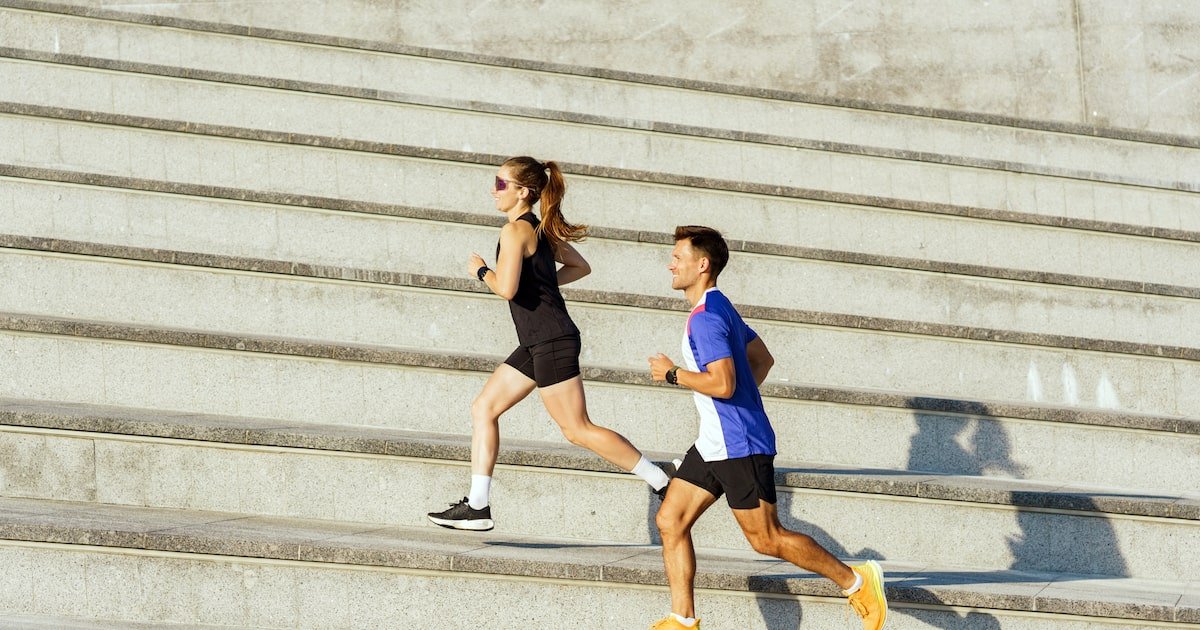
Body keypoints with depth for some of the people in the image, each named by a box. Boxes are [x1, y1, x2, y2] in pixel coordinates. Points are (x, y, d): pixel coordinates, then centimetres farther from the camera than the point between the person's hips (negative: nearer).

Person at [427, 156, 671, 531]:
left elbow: (506, 289, -24)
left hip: (551, 341, -10)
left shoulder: (515, 230, -15)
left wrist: (481, 271, -6)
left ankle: (664, 484, -1)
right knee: (483, 408, 9)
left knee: (577, 430, -6)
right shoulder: (542, 229, 14)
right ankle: (477, 507, 9)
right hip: (538, 343, 10)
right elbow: (580, 267, 23)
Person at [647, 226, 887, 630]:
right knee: (670, 521, 5)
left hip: (739, 445, -10)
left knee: (767, 540, -3)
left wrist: (672, 373, -15)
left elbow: (722, 384, -27)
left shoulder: (707, 316, -18)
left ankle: (857, 582, 8)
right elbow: (762, 358, 23)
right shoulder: (719, 308, 14)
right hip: (714, 444, 10)